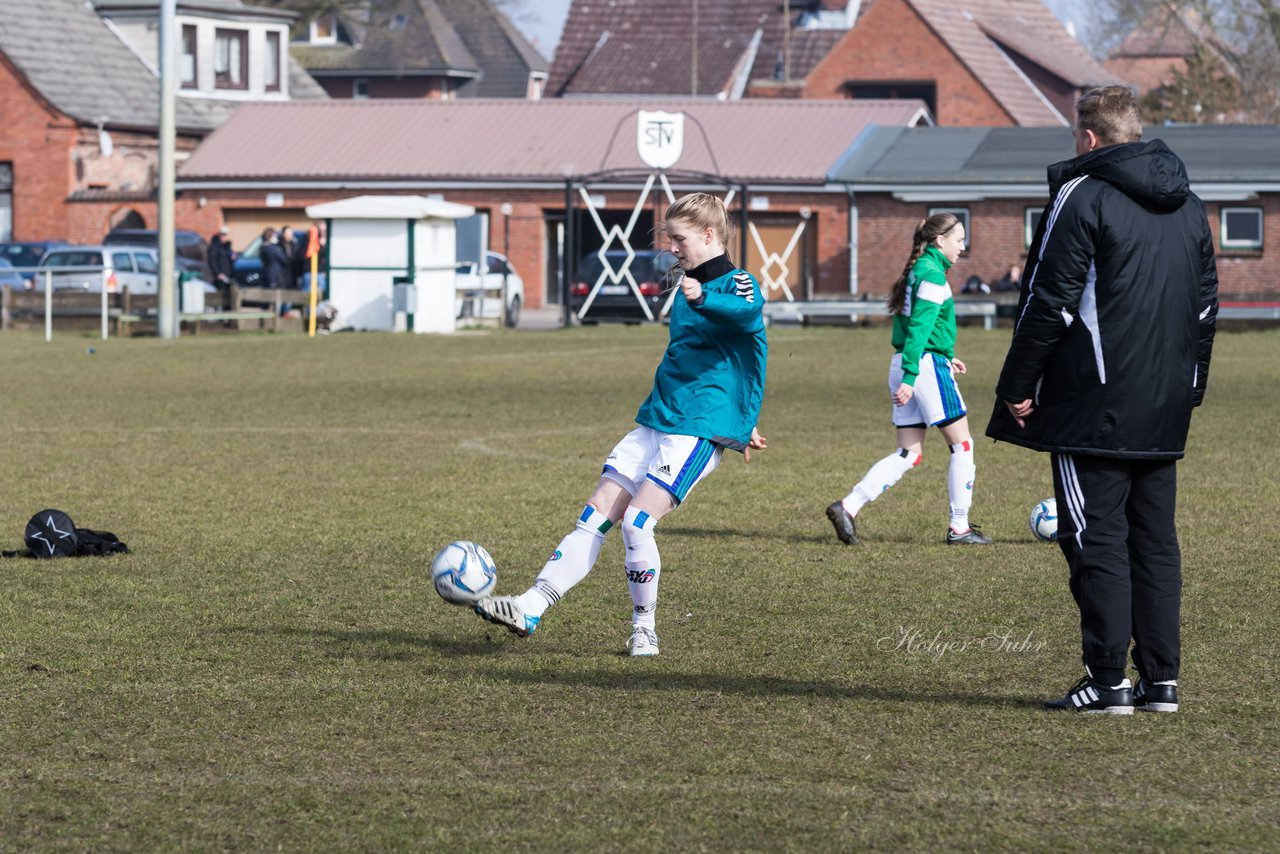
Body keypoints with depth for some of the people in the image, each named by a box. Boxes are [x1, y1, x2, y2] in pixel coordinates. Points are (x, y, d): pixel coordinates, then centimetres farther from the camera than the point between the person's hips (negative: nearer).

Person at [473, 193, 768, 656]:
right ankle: (531, 608, -5)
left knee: (637, 520, -18)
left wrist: (702, 299, -57)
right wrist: (740, 421, 37)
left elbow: (748, 312, -36)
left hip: (700, 429, -9)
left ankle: (644, 629, -3)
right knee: (594, 516, 0)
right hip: (655, 422, 9)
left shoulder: (736, 283, -10)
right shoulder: (689, 289, 20)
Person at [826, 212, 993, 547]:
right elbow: (920, 327, -19)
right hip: (927, 365, -9)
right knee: (962, 444, 2)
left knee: (908, 455, 7)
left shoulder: (917, 269, 17)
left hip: (904, 365, 9)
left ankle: (848, 507, -4)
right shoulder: (933, 274, -12)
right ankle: (959, 527, 6)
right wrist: (910, 377, -24)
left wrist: (945, 357, 27)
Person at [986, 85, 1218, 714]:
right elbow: (1206, 305, 19)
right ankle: (1161, 680, 8)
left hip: (1094, 412, -7)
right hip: (1165, 412, 7)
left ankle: (1108, 682, -6)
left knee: (1098, 540, -4)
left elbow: (1050, 302, -12)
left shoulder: (1082, 196, -9)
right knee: (1156, 540, 10)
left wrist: (1017, 389, -7)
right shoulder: (1189, 206, 14)